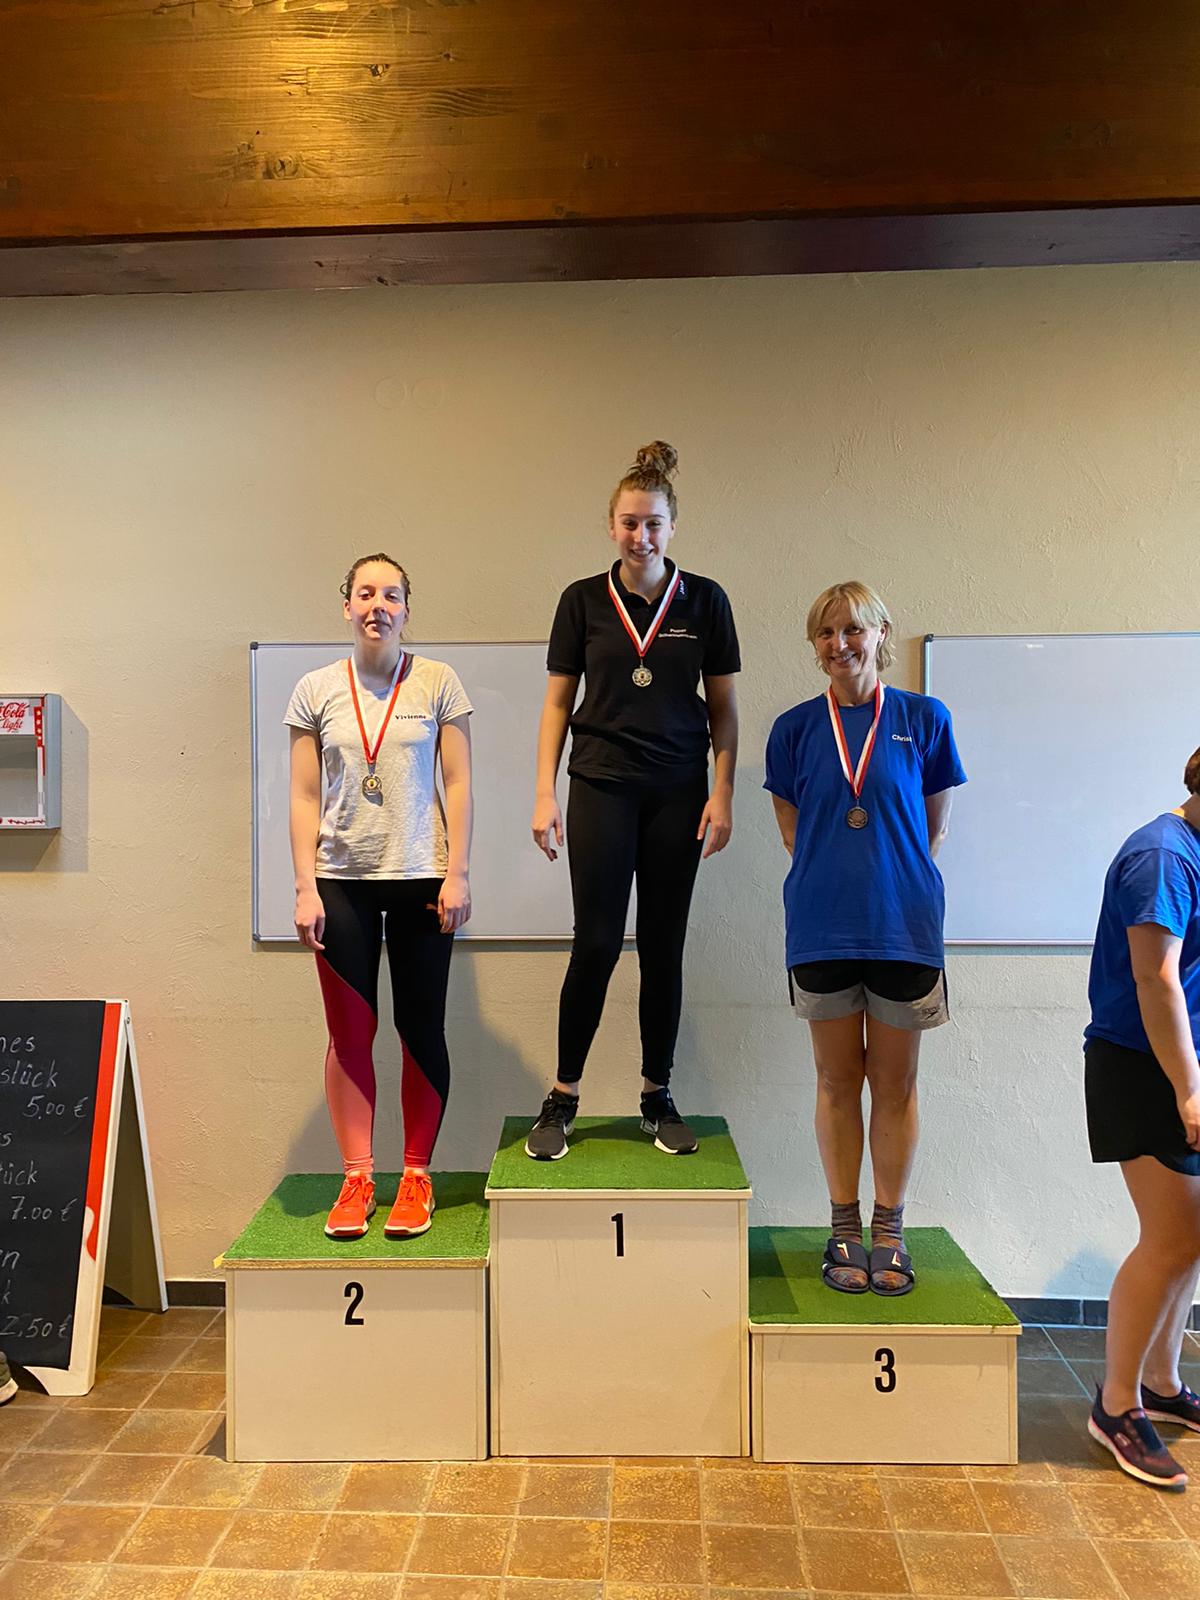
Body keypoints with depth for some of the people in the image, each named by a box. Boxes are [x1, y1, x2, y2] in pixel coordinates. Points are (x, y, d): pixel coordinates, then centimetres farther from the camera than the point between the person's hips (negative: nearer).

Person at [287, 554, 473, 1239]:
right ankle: (357, 1179, 16)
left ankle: (417, 1177, 17)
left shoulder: (438, 683, 1)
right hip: (342, 880, 1)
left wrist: (457, 875, -6)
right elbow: (305, 798, 4)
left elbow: (458, 785, 0)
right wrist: (306, 888, -2)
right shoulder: (317, 689, 5)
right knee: (350, 1034, 5)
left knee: (421, 1031, 5)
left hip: (421, 878, -1)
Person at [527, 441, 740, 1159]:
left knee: (664, 947, 7)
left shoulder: (705, 600, 3)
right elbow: (559, 702, 5)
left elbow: (724, 708, 6)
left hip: (679, 792, 1)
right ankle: (563, 1099, 11)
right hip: (602, 785, -1)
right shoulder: (583, 600, 3)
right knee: (597, 943, -4)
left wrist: (722, 795, -2)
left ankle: (659, 1098, 20)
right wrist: (546, 795, -2)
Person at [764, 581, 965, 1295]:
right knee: (838, 1080, 10)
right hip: (822, 926, 1)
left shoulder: (923, 719, -1)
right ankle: (845, 1230, 23)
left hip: (904, 924, -1)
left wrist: (891, 879, 7)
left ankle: (890, 1232, 23)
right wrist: (835, 876, 6)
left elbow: (935, 824, 7)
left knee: (896, 1083, 8)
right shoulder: (796, 727, 3)